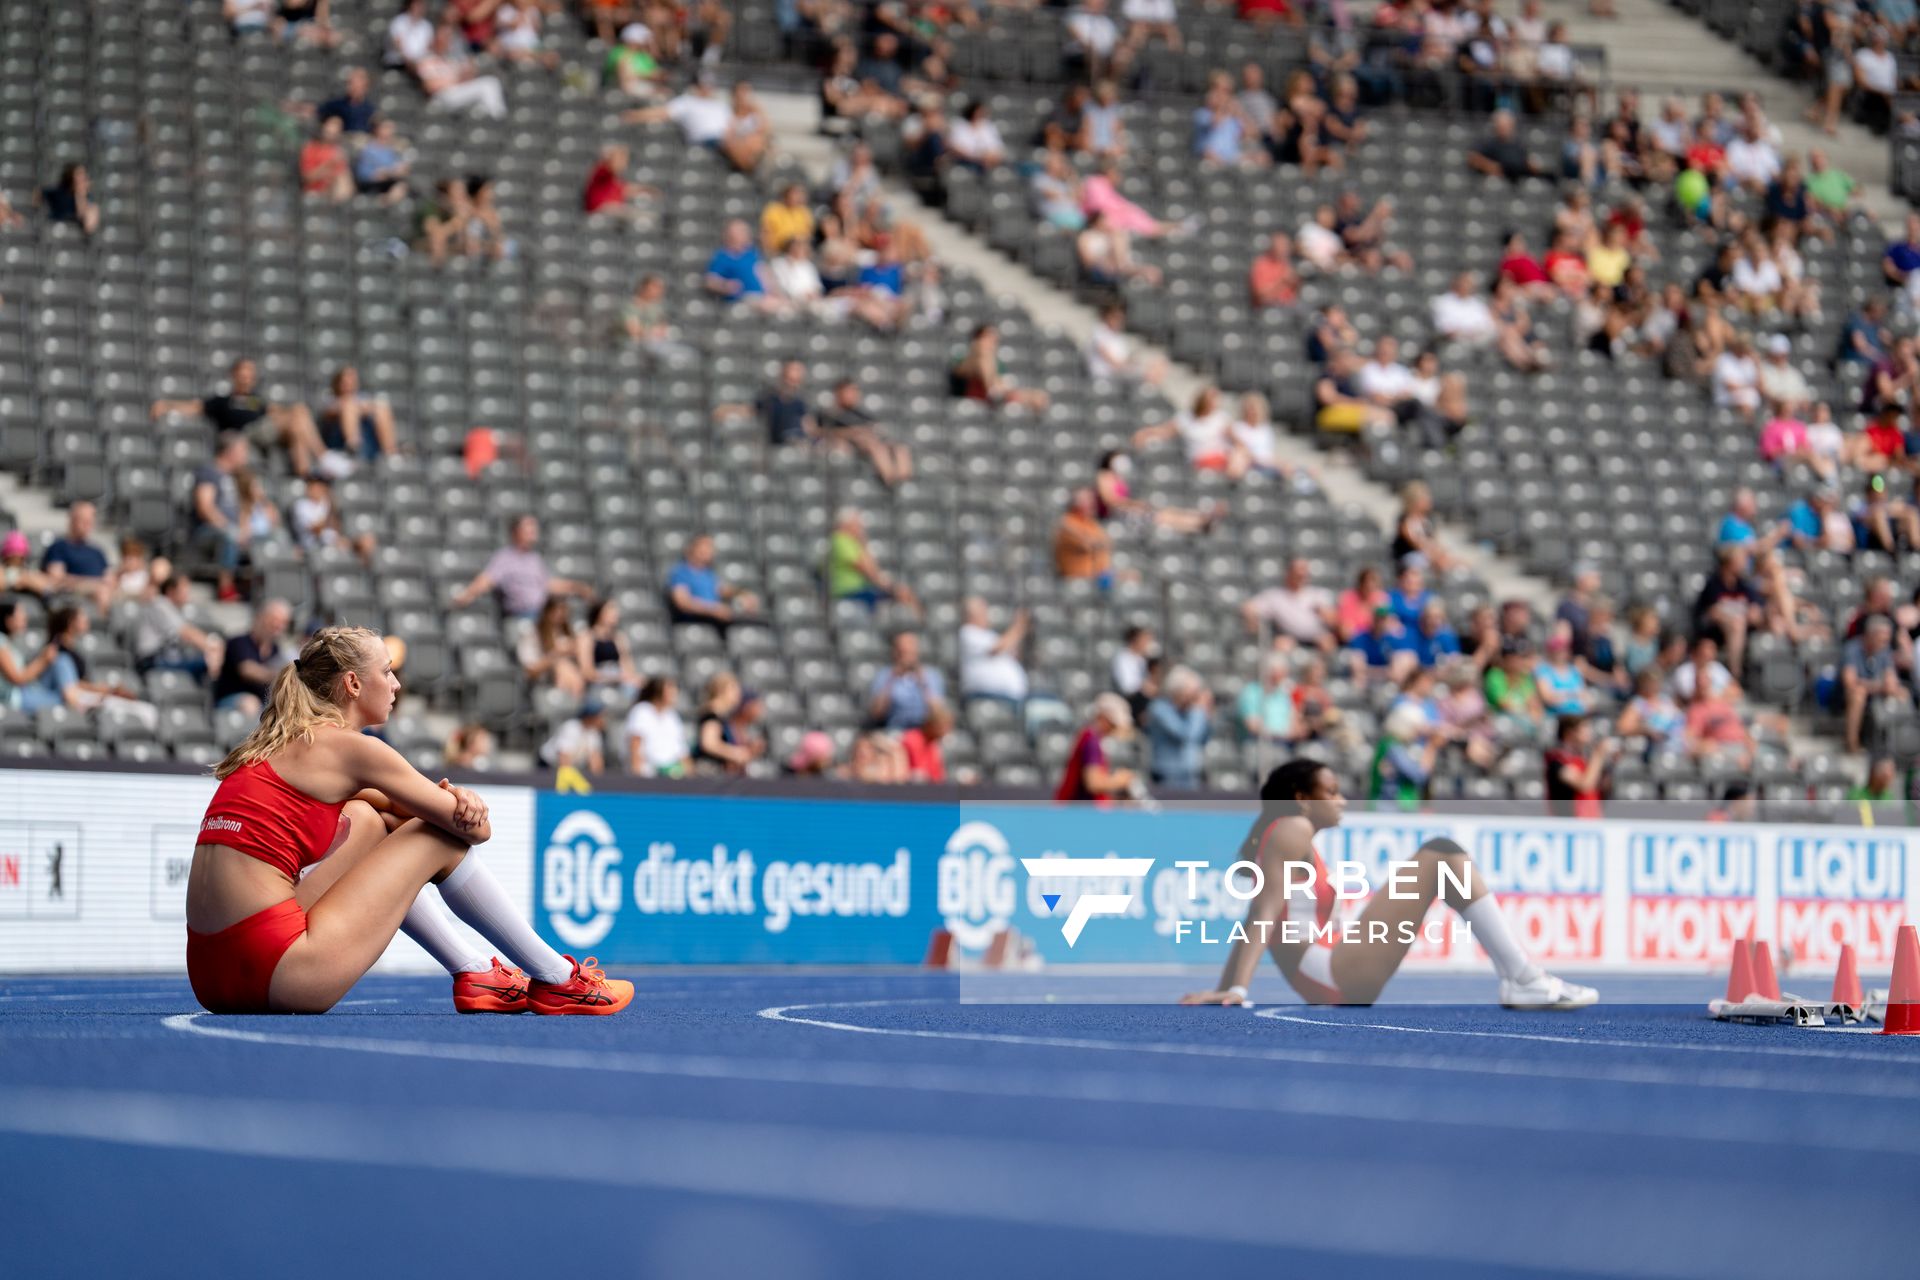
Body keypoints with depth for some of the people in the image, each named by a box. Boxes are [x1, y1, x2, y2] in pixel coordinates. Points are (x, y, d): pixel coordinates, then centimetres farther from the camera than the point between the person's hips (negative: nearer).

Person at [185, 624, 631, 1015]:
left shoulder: (279, 747, 20)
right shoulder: (349, 747, -4)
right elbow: (477, 829, -1)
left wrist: (453, 799, 9)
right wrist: (463, 808, 22)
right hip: (278, 972, -8)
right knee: (439, 836, 8)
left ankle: (475, 972, 26)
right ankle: (557, 981, 18)